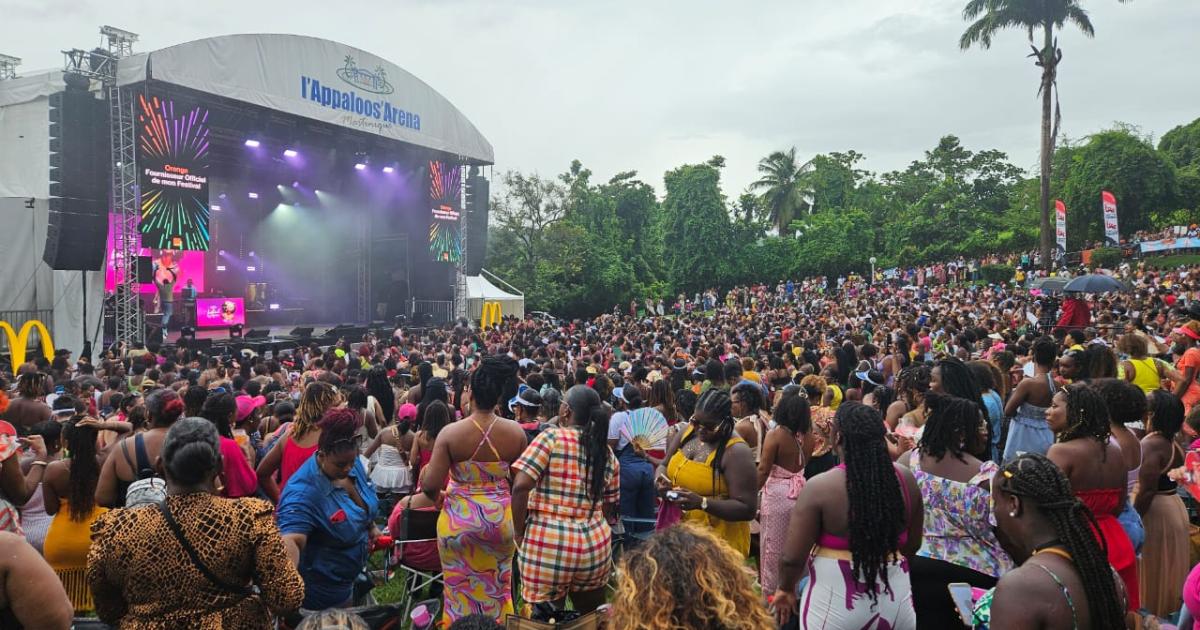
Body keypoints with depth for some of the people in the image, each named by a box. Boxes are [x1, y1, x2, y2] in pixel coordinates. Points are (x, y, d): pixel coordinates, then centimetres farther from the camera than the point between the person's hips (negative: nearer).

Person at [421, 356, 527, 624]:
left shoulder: (450, 433, -16)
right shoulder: (515, 431, -10)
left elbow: (431, 485, -15)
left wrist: (424, 473, 7)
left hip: (460, 521, -2)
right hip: (501, 518, 2)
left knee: (462, 589, 16)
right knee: (498, 587, 22)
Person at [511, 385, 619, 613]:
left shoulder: (551, 438, -8)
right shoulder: (607, 453, 7)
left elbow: (520, 486, -16)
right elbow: (609, 507, 12)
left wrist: (519, 532, -5)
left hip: (547, 544, -4)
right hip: (594, 545, 5)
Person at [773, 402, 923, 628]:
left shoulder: (820, 486, -19)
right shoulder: (905, 479, -7)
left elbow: (793, 558, -14)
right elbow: (913, 545, 6)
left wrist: (786, 588, 6)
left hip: (834, 599, -3)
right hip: (895, 598, 3)